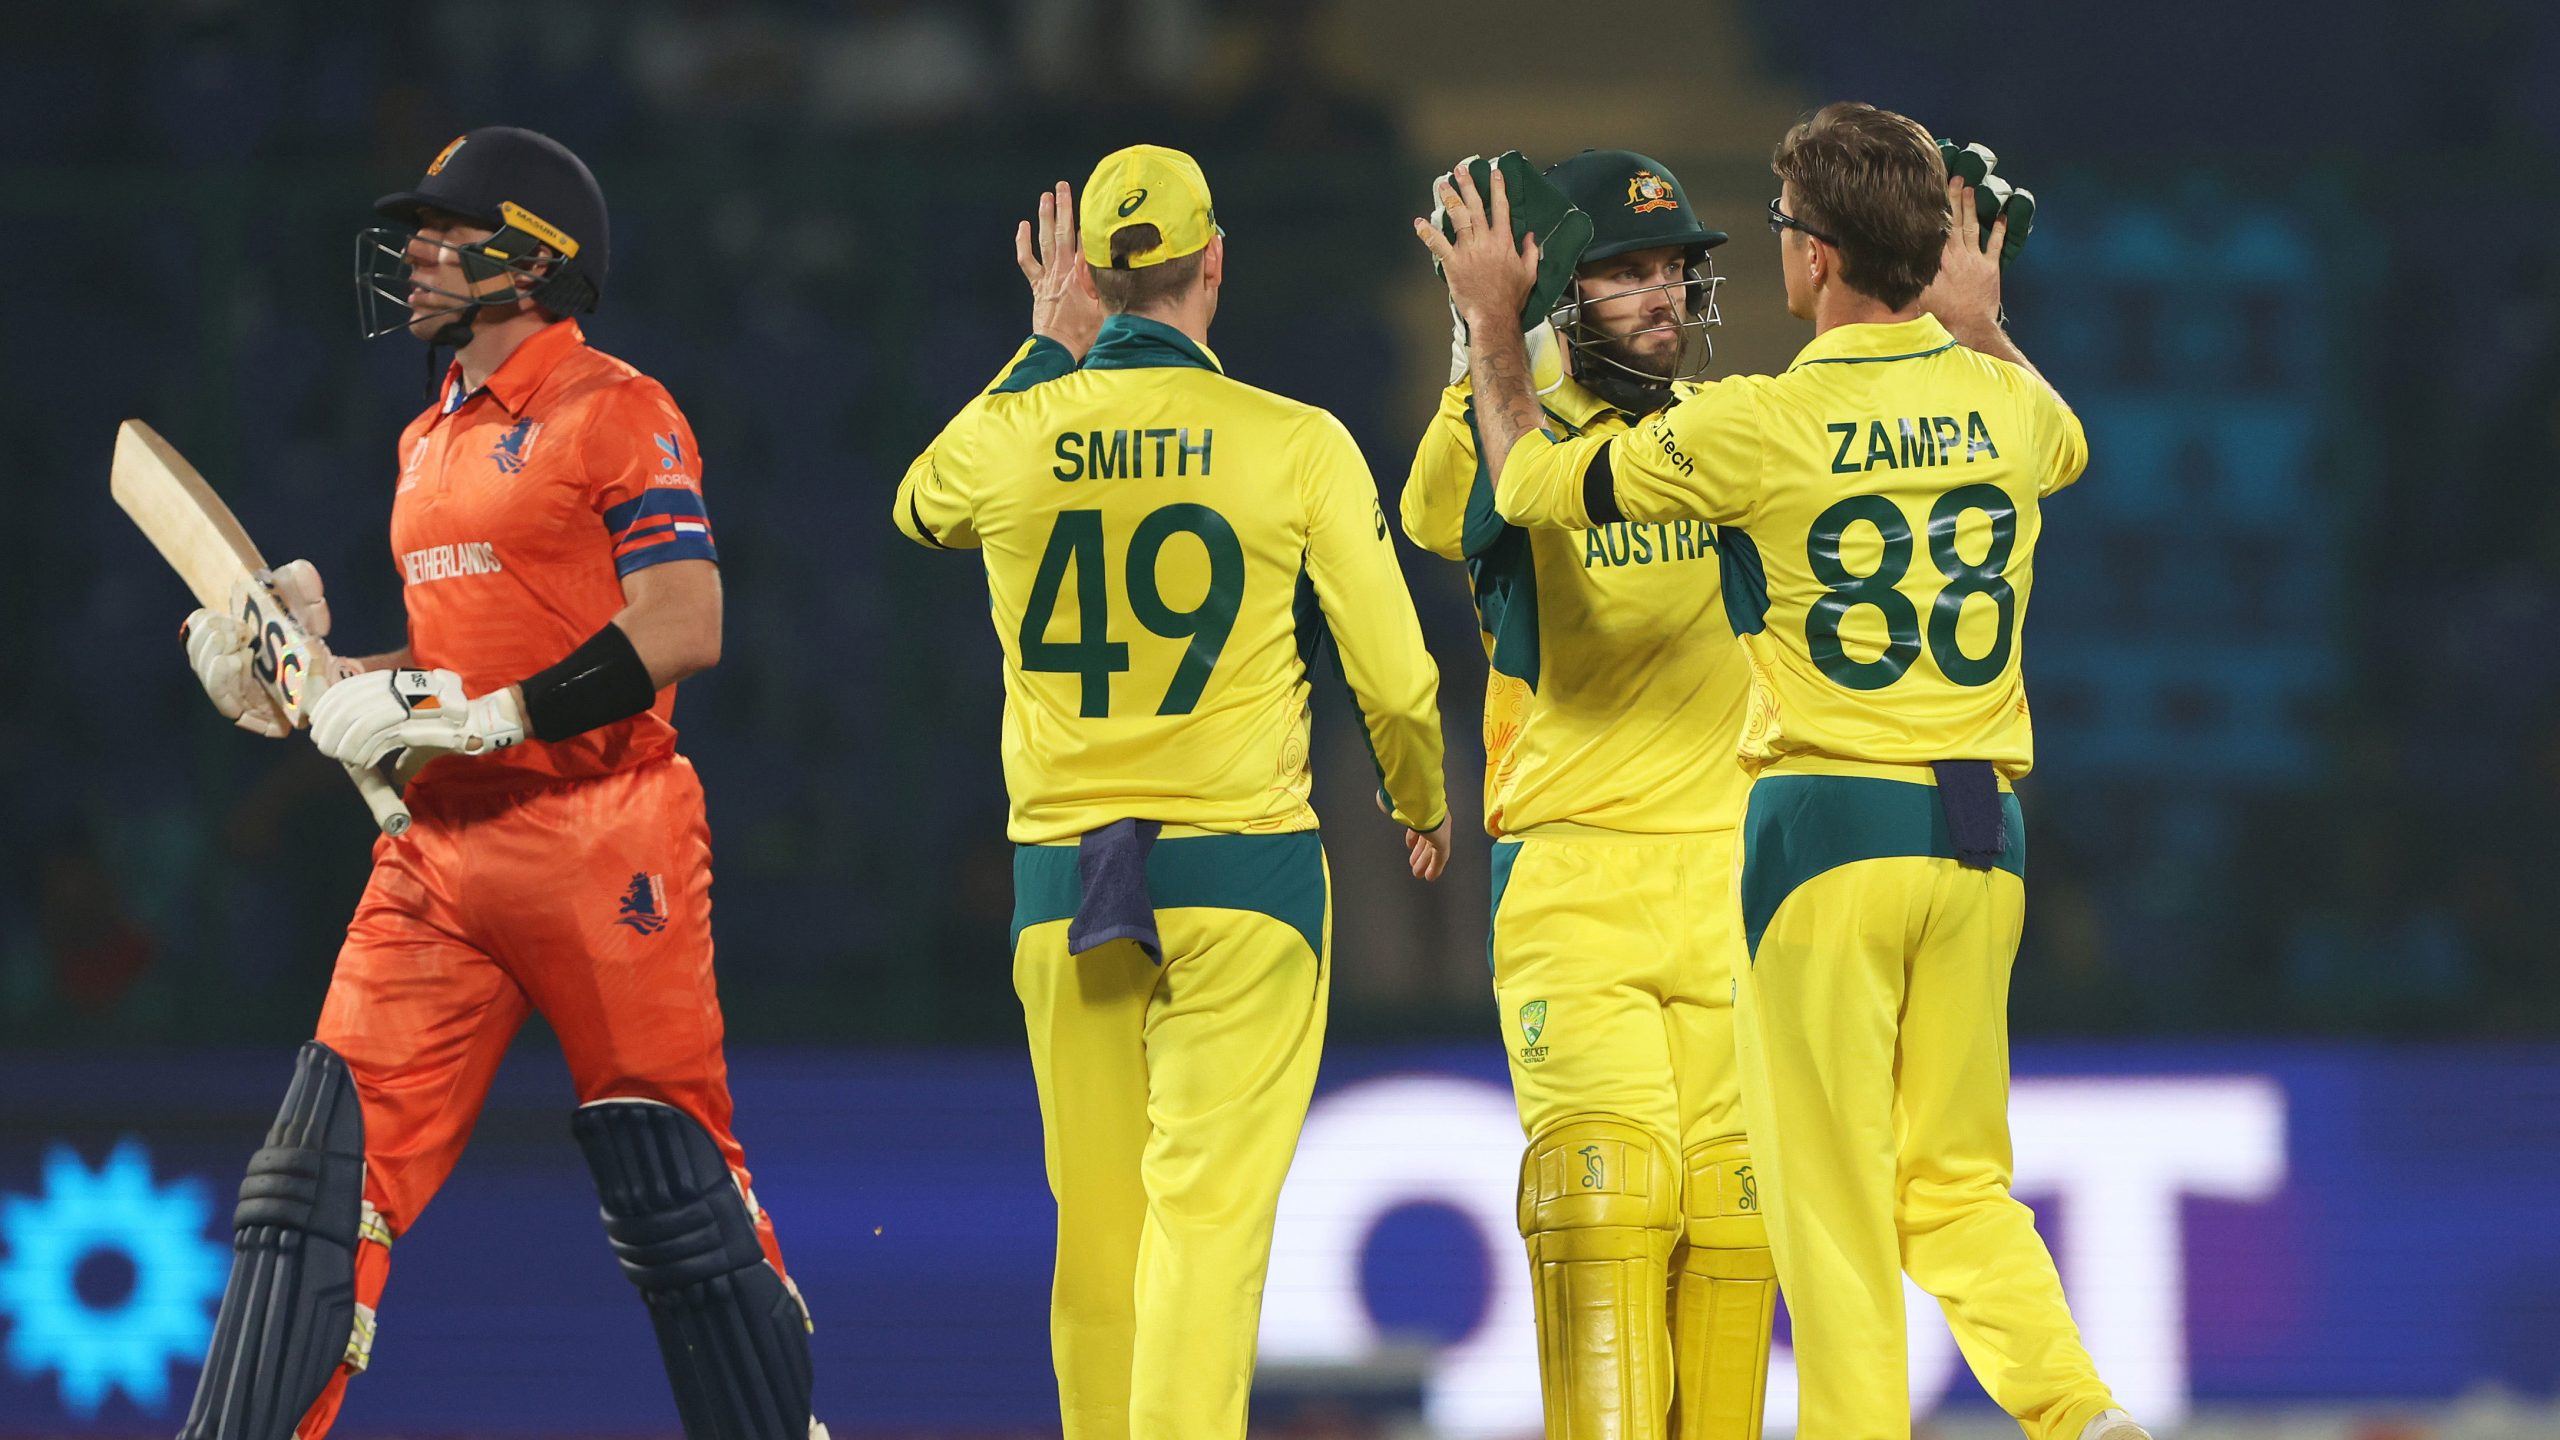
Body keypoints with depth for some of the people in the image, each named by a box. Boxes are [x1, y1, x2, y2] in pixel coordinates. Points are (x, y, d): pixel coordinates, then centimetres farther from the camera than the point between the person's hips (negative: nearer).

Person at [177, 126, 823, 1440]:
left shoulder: (615, 412, -6)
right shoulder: (432, 442, 20)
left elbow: (682, 631, -16)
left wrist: (479, 716, -19)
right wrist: (315, 672, 11)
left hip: (602, 844, -7)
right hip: (440, 854, 7)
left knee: (677, 1204, -3)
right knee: (316, 1181, -2)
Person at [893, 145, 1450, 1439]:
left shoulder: (1007, 437, 0)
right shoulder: (1297, 445, -7)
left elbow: (918, 508, 26)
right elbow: (1393, 676, -3)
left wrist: (1049, 349, 29)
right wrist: (1420, 805, 17)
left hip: (1061, 881, 3)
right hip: (1244, 870, -3)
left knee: (1096, 1225, 11)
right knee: (1209, 1208, -7)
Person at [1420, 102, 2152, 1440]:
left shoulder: (1756, 426, -12)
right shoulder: (2000, 399, 3)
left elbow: (1529, 481, 3)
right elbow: (2066, 442, 31)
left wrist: (1491, 323, 16)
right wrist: (1978, 324, 45)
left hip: (1827, 822, -5)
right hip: (1983, 828, 5)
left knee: (1831, 1194, 1)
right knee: (1955, 1180, 13)